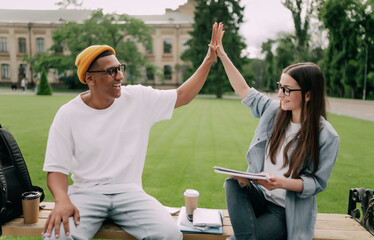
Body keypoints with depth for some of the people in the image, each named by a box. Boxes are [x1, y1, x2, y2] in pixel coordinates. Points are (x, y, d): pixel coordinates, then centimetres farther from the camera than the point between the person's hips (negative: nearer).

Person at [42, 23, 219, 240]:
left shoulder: (138, 98, 2)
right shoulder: (68, 115, -3)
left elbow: (182, 96, 10)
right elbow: (56, 168, -2)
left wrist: (209, 60, 5)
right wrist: (62, 201, -22)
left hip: (129, 191, 2)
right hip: (86, 192, -1)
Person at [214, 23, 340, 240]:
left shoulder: (327, 137, -15)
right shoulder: (275, 110, -1)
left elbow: (316, 183, -13)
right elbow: (244, 90, 5)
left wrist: (282, 183, -31)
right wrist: (222, 55, 2)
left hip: (287, 211, -5)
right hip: (259, 195, 5)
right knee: (233, 183, -29)